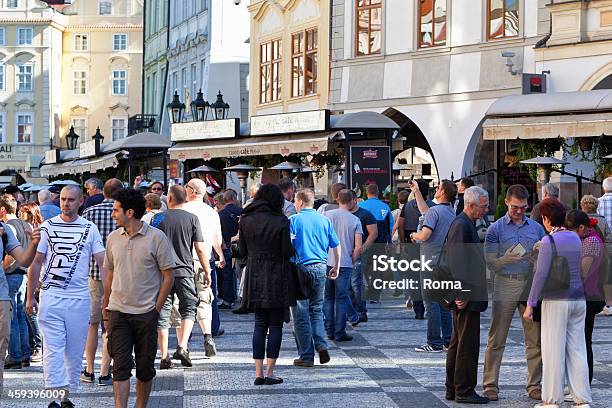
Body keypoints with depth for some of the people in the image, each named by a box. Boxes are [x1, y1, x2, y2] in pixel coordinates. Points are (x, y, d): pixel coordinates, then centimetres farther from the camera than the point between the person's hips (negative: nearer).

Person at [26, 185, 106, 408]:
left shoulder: (90, 228, 6)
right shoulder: (47, 227, 5)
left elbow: (102, 263, 4)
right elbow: (36, 263, 8)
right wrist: (30, 297, 3)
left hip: (79, 298, 1)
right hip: (50, 296, -1)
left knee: (75, 351, 7)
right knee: (52, 348, -8)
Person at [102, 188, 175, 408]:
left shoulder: (156, 237, -6)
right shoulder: (113, 238, 7)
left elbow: (168, 276, -3)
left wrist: (156, 308, -7)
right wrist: (105, 307, 16)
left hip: (146, 313, -2)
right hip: (118, 312, 3)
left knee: (145, 367, 7)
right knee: (120, 366, -5)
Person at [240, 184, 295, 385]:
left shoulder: (246, 220, 2)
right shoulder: (281, 221, -11)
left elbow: (242, 250, 6)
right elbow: (287, 252, -12)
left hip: (255, 279, 4)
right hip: (278, 278, -4)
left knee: (259, 325, 11)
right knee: (275, 326, 4)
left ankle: (258, 372, 7)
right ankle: (270, 373, 3)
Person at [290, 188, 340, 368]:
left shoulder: (293, 220, -4)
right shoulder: (324, 220, 7)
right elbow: (336, 246, 10)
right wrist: (336, 267, 21)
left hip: (300, 267, -4)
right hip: (320, 268, 4)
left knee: (301, 313, 4)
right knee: (316, 310, 18)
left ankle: (306, 356, 5)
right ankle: (321, 345, -3)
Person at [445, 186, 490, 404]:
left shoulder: (465, 224, 16)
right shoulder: (461, 225, -17)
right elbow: (457, 263, -22)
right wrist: (462, 295, -22)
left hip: (466, 296, 11)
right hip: (466, 296, -11)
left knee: (458, 343, 14)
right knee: (468, 344, -5)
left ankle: (453, 390, 21)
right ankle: (464, 391, 0)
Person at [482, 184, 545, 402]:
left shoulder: (536, 228, 14)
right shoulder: (496, 229, 4)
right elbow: (490, 262, -1)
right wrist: (506, 259, -20)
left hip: (532, 285, 3)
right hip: (506, 285, -3)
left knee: (535, 339, 4)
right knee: (497, 340, -2)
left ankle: (535, 385, 11)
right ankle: (490, 385, 3)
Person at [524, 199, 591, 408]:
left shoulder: (549, 241, -11)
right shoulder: (575, 238, 9)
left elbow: (541, 274, -14)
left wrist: (530, 304, -9)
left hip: (556, 300, -6)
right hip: (578, 299, 6)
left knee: (553, 351, 0)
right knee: (577, 349, 8)